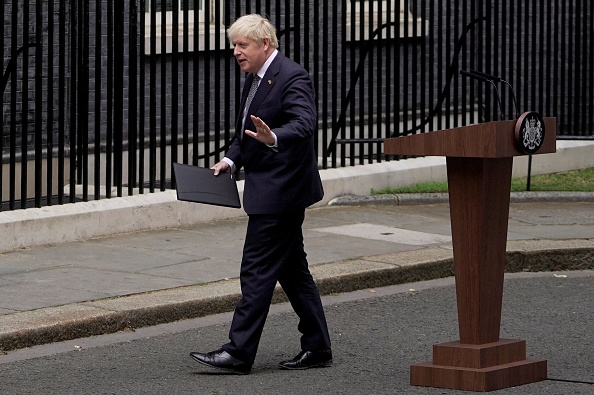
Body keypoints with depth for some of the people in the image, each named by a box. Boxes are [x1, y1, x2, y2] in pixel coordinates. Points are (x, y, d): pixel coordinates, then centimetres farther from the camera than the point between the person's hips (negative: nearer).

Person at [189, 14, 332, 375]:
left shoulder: (293, 78, -16)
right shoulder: (255, 79, 14)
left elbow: (305, 123, -29)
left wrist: (274, 139, -47)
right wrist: (232, 159, 6)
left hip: (280, 191, -10)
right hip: (270, 190, 10)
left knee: (257, 270, -9)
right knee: (292, 269, 13)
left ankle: (239, 352, -7)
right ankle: (317, 347, 19)